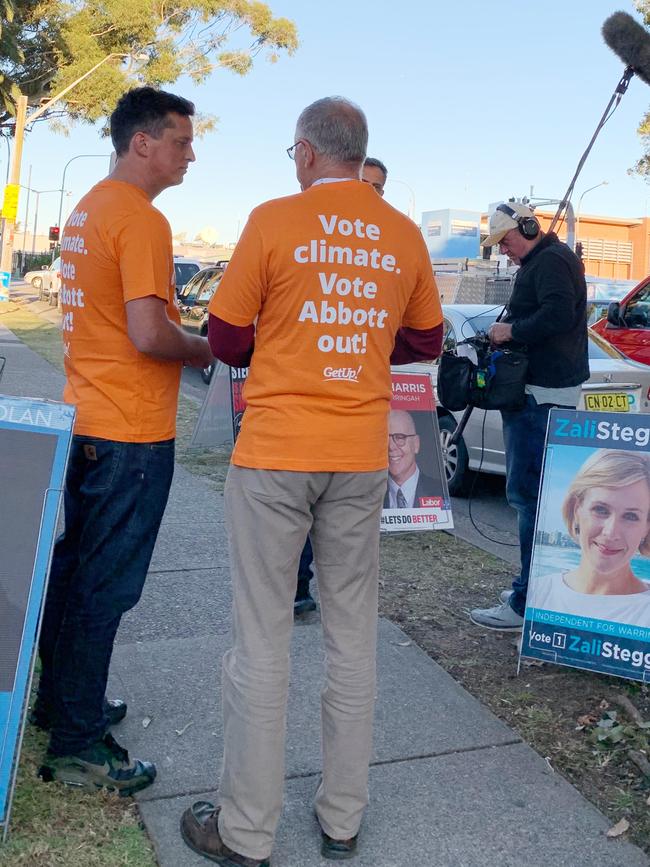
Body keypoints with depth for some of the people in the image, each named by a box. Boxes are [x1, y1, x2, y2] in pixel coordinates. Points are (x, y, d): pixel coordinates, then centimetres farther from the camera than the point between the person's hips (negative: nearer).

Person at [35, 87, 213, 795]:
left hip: (83, 419, 10)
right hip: (132, 432, -10)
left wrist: (182, 340, 16)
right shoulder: (142, 220, -16)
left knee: (72, 568, 19)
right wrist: (205, 349, -6)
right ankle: (76, 746, 12)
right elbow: (149, 334, -25)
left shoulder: (86, 211, 14)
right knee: (105, 586, 0)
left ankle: (61, 700, 35)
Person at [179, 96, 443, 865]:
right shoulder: (404, 235, 5)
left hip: (274, 454, -3)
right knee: (353, 634, 14)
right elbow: (425, 342, 15)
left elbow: (226, 341, -3)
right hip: (362, 456, 4)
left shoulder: (274, 221, -6)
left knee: (262, 638, 5)